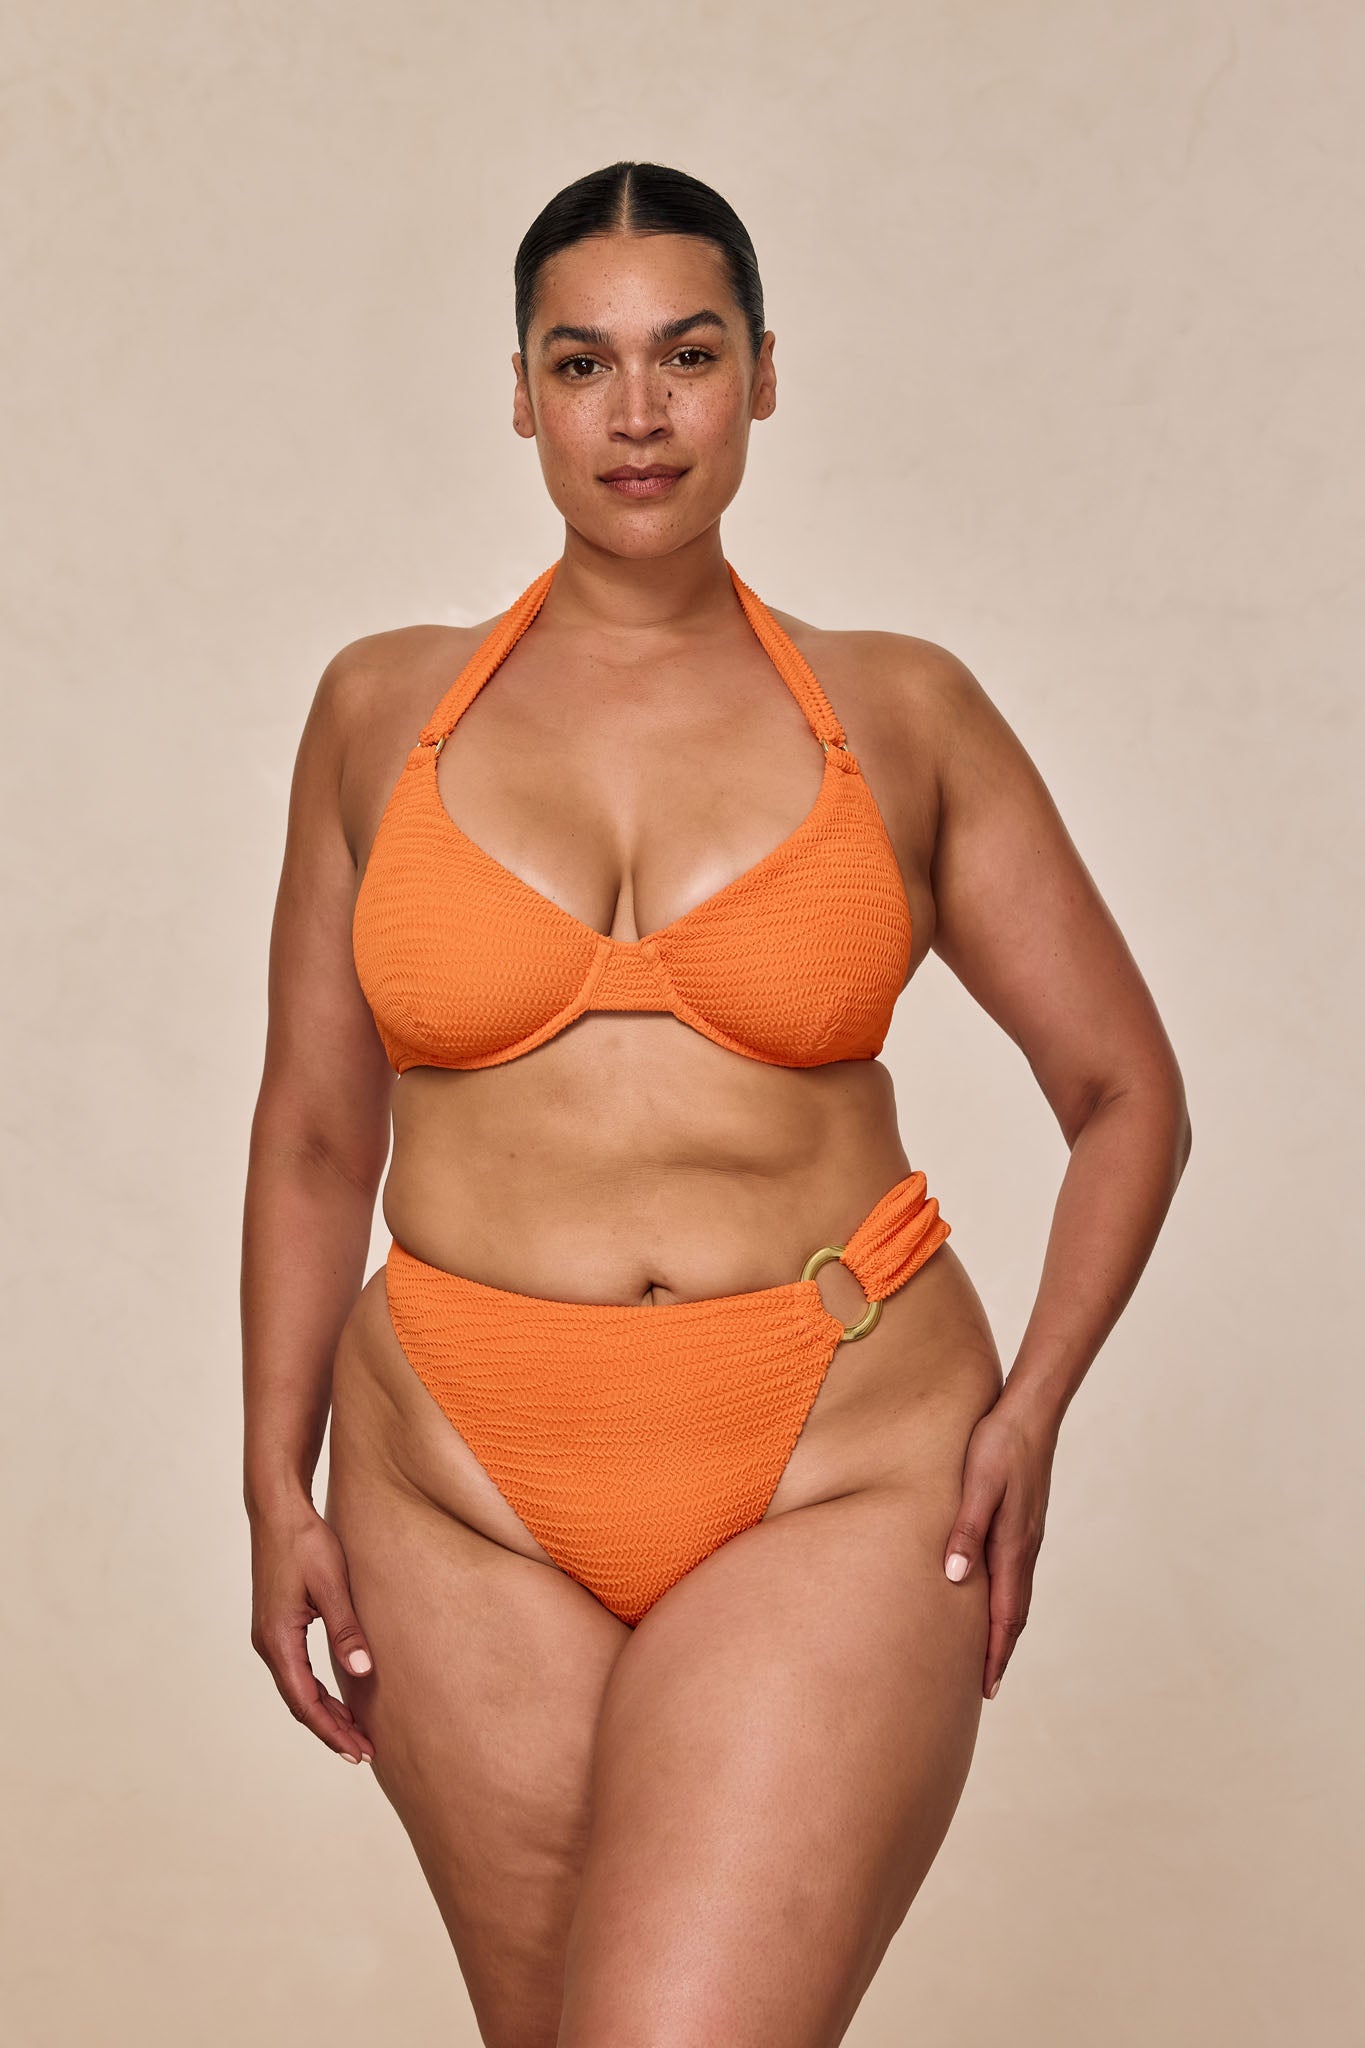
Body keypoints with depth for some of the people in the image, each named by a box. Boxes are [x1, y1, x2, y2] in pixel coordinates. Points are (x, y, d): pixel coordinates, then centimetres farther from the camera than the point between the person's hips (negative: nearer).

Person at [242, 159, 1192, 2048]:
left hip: (840, 1475, -2)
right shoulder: (385, 708, 8)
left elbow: (1129, 1092, 10)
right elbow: (313, 1132, 12)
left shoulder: (902, 714, 5)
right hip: (472, 1494, 2)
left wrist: (1032, 1405, -4)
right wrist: (279, 1481, 6)